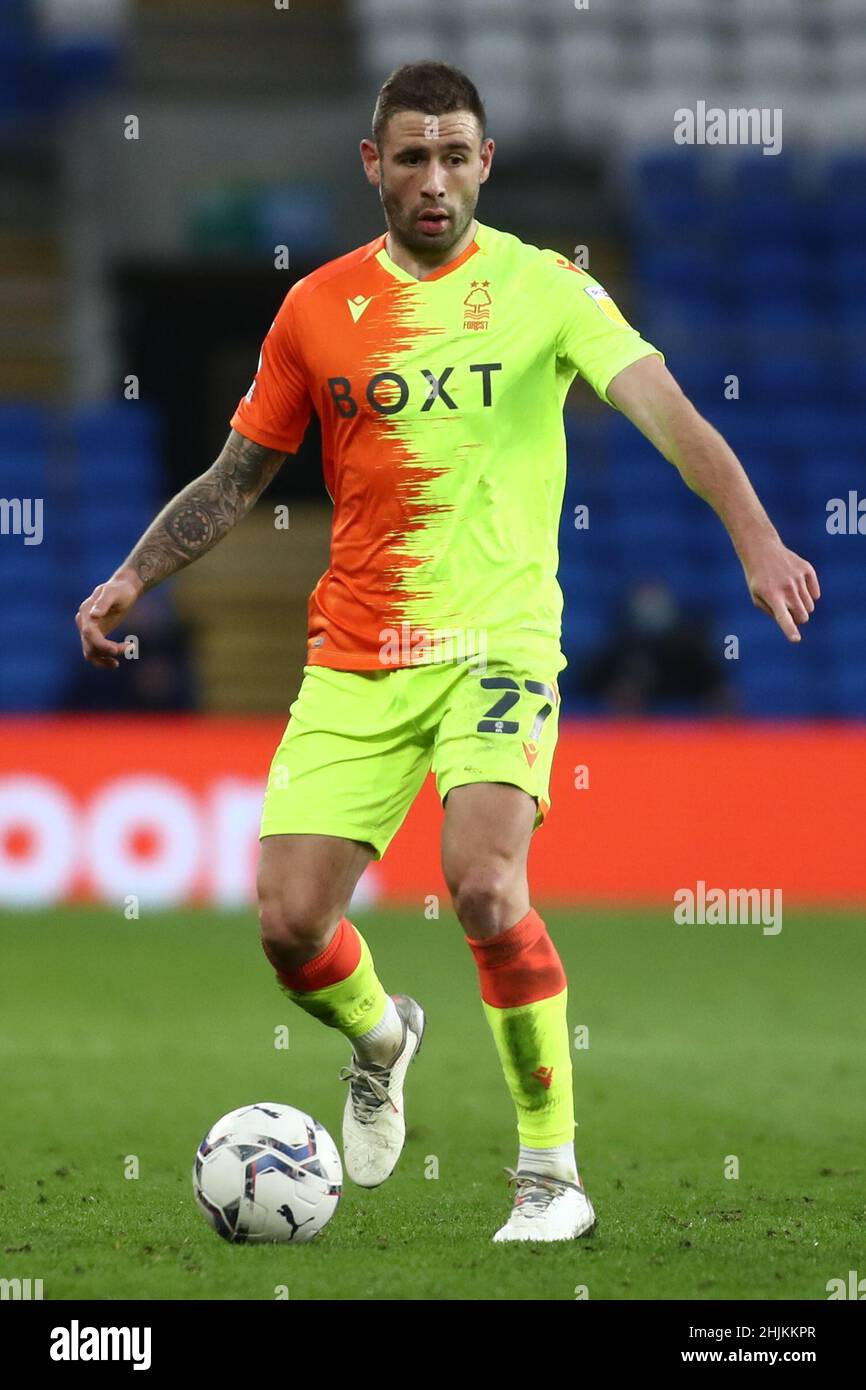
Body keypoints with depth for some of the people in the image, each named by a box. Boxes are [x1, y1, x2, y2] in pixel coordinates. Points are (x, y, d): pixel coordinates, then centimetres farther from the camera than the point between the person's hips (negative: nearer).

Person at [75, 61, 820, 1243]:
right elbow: (237, 477, 17)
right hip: (354, 657, 3)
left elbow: (662, 409, -16)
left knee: (484, 883, -26)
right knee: (291, 926, -4)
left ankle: (552, 1173, -12)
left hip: (496, 636, -3)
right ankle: (380, 1036, 33)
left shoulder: (542, 288, -2)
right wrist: (133, 577, 3)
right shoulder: (319, 307, 7)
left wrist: (756, 539, -31)